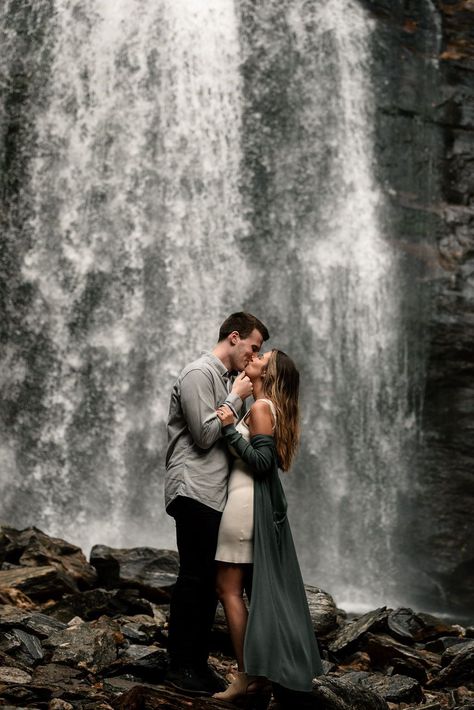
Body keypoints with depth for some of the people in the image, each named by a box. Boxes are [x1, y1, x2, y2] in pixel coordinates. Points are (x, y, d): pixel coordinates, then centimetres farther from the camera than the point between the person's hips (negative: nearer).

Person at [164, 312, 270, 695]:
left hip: (216, 495, 9)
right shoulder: (199, 374, -8)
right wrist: (237, 398, -8)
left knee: (209, 581, 8)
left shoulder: (227, 378, 20)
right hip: (195, 492, -9)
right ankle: (180, 666, 1)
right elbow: (205, 435, -14)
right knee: (194, 578, -6)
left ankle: (198, 661, 14)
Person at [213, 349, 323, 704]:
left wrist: (229, 428, -20)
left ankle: (247, 676, -5)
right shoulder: (271, 408, 14)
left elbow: (262, 461, -19)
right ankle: (263, 672, 15)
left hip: (246, 501, -10)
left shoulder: (261, 408, -13)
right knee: (263, 589, 11)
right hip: (265, 505, 10)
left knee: (229, 588, -6)